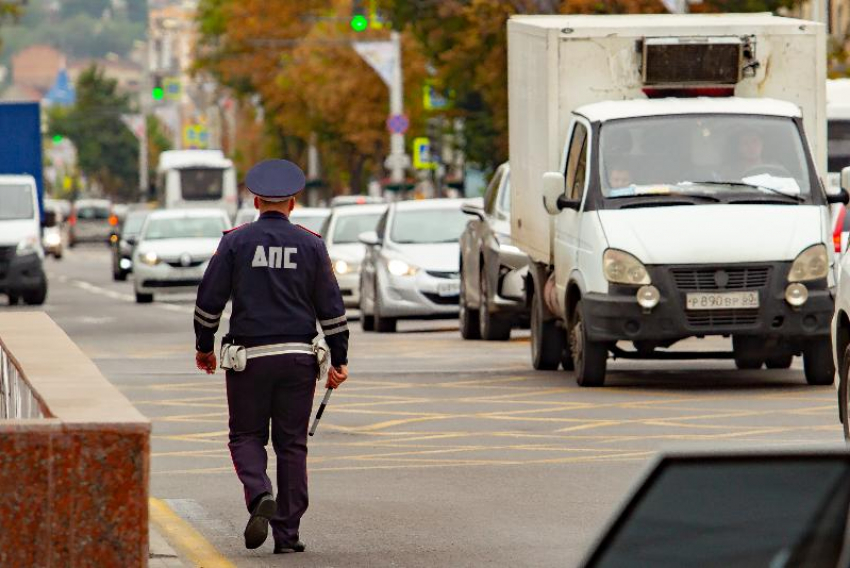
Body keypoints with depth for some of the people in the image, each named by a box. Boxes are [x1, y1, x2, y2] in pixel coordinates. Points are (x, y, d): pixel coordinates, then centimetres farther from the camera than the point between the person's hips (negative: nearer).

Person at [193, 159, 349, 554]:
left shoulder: (236, 242, -1)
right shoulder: (310, 245, 3)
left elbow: (209, 300, -1)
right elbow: (331, 307, 2)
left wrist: (203, 346, 13)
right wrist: (339, 359, 7)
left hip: (249, 358, -1)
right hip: (298, 358, 1)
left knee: (246, 436, 9)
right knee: (292, 444, 6)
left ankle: (259, 496, -19)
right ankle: (287, 533, 5)